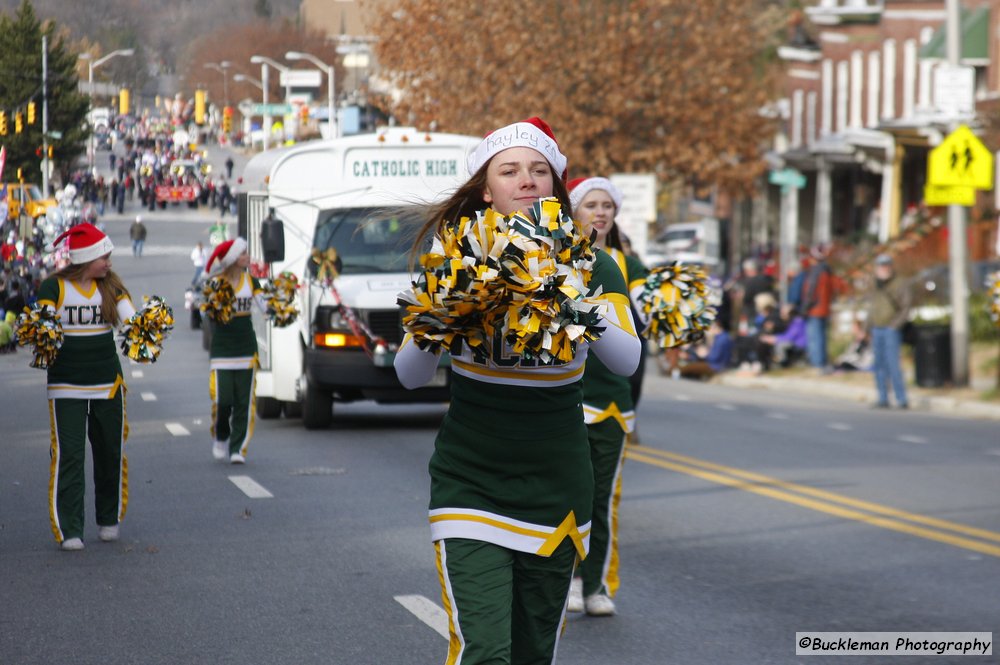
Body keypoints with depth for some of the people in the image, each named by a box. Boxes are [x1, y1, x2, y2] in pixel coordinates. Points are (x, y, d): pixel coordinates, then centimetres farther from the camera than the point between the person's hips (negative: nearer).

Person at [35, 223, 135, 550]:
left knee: (110, 453, 10)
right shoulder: (53, 287, -4)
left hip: (108, 385, 3)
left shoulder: (110, 285, 5)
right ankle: (69, 531, -7)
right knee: (68, 456, -9)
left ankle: (109, 520, 27)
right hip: (65, 387, -3)